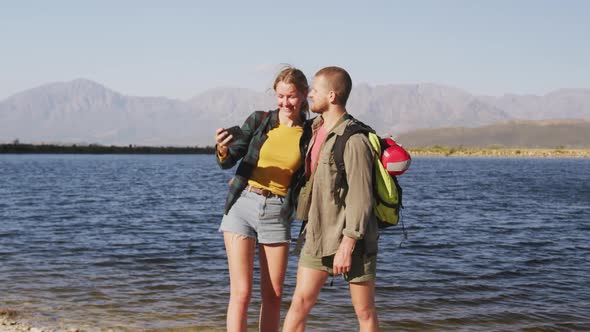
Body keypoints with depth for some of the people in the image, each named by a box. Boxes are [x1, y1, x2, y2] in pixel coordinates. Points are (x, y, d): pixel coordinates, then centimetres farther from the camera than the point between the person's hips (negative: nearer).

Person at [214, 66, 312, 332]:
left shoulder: (309, 135, 2)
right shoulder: (258, 121, 2)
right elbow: (228, 162, -2)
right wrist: (223, 151, -24)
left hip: (278, 214, 2)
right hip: (242, 206, -1)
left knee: (273, 295, 6)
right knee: (241, 292, -6)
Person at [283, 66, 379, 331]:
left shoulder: (353, 140, -18)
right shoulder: (316, 129, 8)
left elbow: (360, 198, -20)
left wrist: (347, 246, -21)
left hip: (352, 239, -7)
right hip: (317, 235, 7)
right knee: (300, 301, 2)